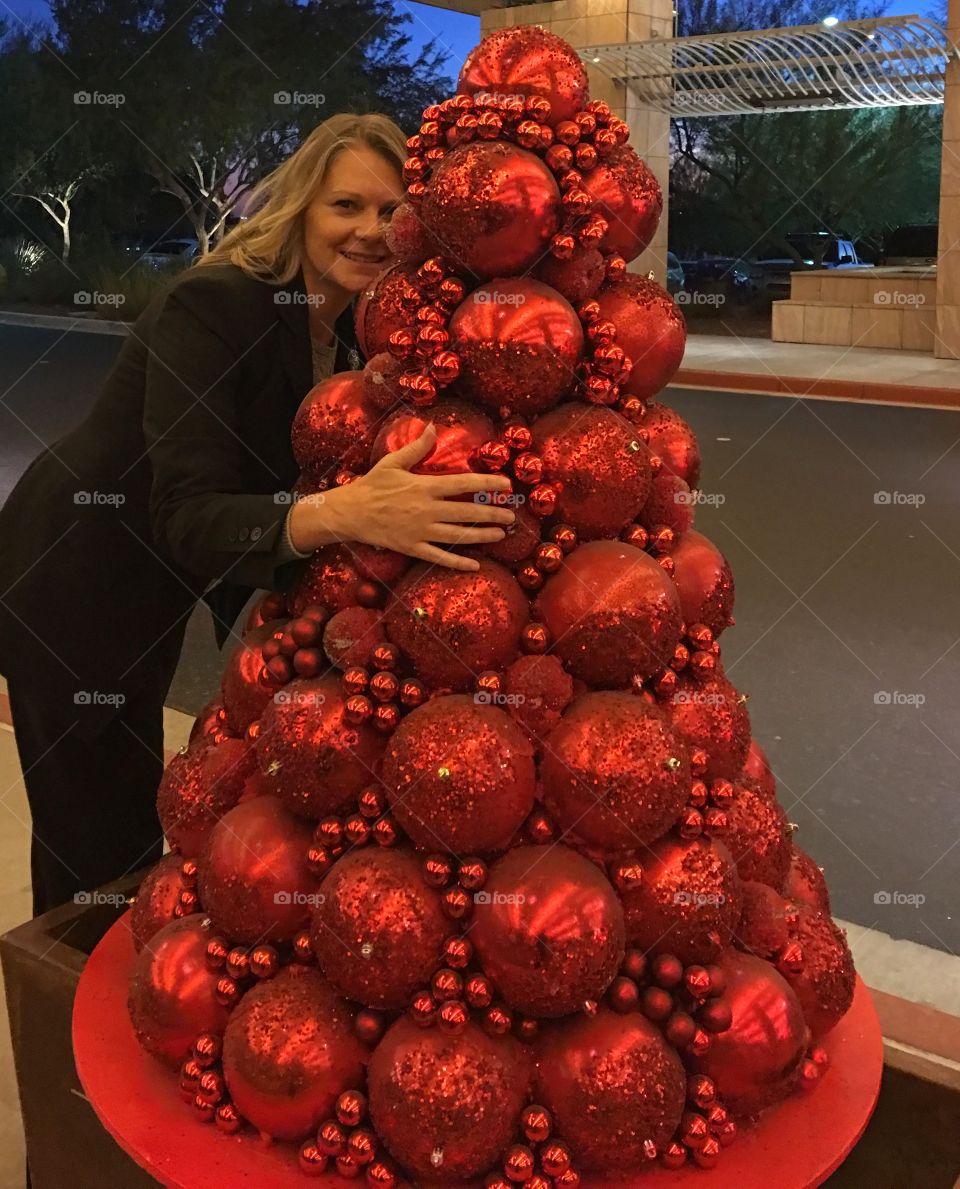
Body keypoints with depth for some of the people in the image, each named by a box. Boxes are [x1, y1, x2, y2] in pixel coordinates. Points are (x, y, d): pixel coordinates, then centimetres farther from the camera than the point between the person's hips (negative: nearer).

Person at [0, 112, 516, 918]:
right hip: (70, 588, -7)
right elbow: (187, 517, -40)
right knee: (94, 846, 5)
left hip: (150, 589, 7)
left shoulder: (354, 330, -6)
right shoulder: (210, 307, -28)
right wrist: (339, 515, -57)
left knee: (136, 820, 24)